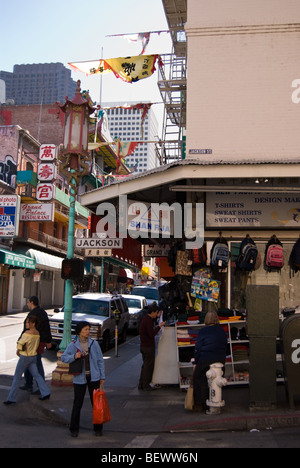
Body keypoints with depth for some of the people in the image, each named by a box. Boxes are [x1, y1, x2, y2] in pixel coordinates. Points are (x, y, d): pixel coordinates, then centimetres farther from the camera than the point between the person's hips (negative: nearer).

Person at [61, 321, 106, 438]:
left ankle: (98, 428, 20)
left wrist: (102, 377, 4)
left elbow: (100, 361, 5)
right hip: (80, 378, -1)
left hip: (94, 377, 1)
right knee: (77, 403, 4)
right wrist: (74, 356, -21)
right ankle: (74, 429, 19)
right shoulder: (73, 345, -3)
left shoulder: (94, 344, 0)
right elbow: (63, 358, -2)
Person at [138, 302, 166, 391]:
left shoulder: (145, 318, 9)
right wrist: (159, 326, -19)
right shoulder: (148, 321, -21)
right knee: (149, 366, -1)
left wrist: (157, 317, 21)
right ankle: (146, 385, 5)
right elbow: (152, 334, -25)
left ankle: (141, 384, 21)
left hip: (144, 346, 10)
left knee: (145, 365, 17)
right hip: (148, 347, -10)